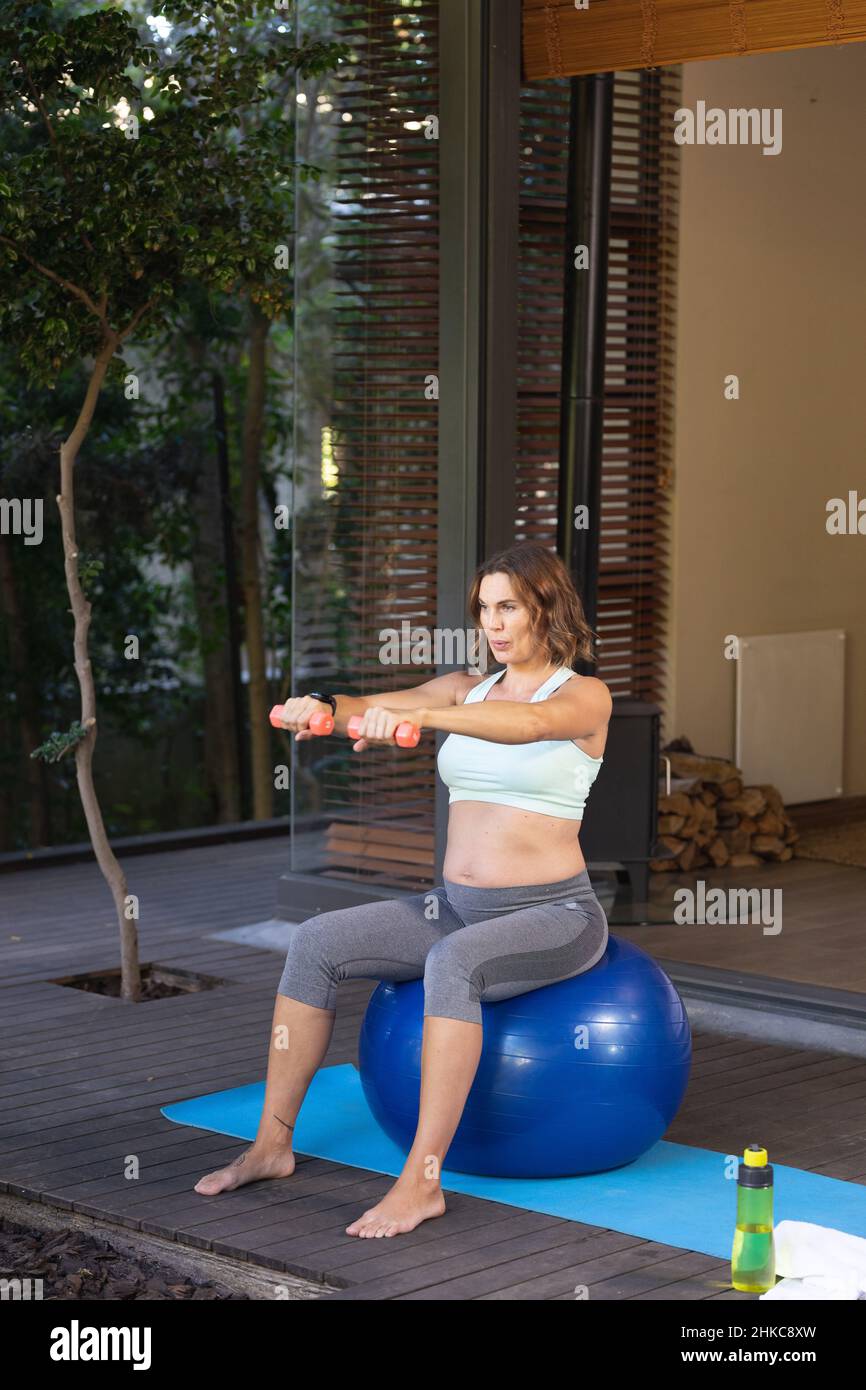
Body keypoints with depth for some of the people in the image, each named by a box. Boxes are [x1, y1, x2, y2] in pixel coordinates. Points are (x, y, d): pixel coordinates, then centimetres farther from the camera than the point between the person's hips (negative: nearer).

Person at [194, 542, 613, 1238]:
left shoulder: (584, 695, -7)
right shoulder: (466, 688, 11)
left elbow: (530, 724, -31)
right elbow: (374, 707, -5)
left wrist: (418, 716, -47)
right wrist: (325, 707, -30)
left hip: (555, 913, -6)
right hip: (457, 906, 7)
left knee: (452, 963, -37)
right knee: (317, 941, -11)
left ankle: (423, 1180, -35)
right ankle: (273, 1143, -5)